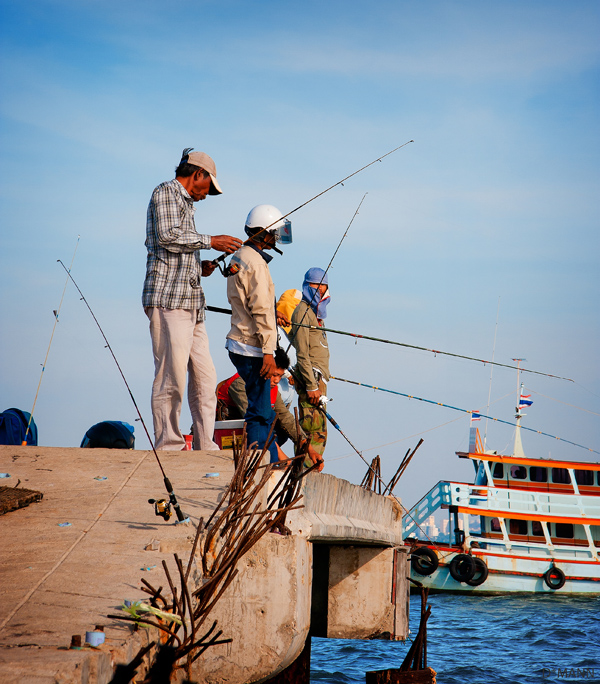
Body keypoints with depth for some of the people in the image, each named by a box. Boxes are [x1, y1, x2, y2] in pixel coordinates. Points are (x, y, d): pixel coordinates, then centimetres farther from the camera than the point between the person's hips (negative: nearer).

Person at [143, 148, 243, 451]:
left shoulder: (186, 203, 27)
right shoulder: (165, 192, 1)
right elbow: (167, 237, -14)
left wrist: (200, 267, 13)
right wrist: (210, 241, -9)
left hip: (190, 303, 9)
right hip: (168, 300, -9)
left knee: (204, 378, 5)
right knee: (171, 378, -11)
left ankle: (205, 449, 7)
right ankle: (168, 447, -9)